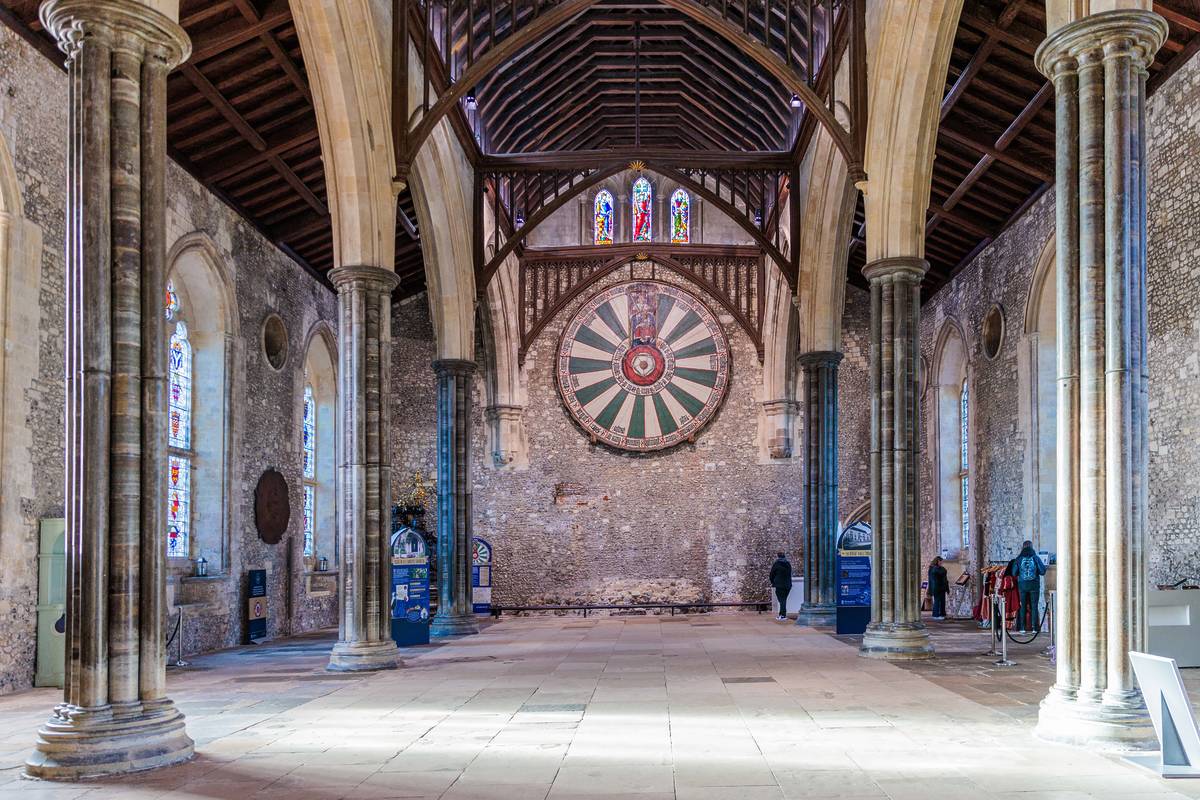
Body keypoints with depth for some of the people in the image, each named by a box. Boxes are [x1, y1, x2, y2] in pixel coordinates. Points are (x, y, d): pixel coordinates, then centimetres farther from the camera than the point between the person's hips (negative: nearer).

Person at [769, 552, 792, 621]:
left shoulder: (776, 564, -7)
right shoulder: (788, 564, 8)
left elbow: (772, 574, 0)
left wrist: (772, 582, 17)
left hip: (779, 585, -5)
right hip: (787, 585, 5)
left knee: (782, 600, -3)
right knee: (784, 599, 10)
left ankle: (783, 615, -6)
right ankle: (781, 614, 15)